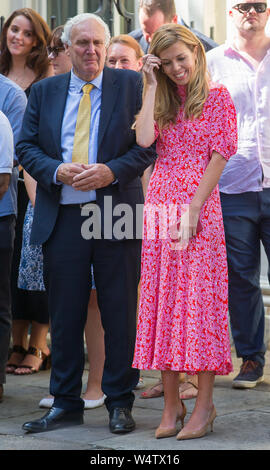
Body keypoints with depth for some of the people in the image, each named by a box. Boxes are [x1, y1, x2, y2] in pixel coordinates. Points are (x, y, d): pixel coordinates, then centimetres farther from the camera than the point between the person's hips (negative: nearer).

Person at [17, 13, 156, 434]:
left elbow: (149, 143, 0)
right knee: (64, 316, 7)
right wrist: (57, 171, -11)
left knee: (121, 315, 2)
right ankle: (65, 404, 18)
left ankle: (120, 403, 14)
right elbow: (26, 146, 8)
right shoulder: (44, 91, 12)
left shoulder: (132, 85, 5)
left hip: (116, 215, -2)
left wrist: (111, 172, -14)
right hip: (62, 218, 2)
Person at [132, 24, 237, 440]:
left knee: (202, 297, -5)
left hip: (200, 206, -4)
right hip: (160, 205, 4)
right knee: (163, 298, 2)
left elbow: (219, 156, -6)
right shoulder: (161, 101, 14)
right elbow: (144, 139, -5)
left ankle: (204, 404, 0)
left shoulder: (218, 98, 1)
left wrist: (192, 211, -13)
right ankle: (171, 405, 7)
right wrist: (152, 87, -2)